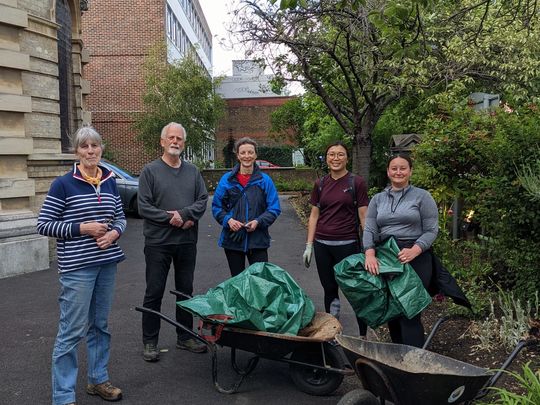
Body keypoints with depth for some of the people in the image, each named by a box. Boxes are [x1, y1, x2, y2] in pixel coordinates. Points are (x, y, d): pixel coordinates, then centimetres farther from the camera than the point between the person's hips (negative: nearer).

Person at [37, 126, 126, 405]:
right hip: (77, 266, -5)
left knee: (100, 325, 16)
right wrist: (81, 228, -16)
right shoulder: (63, 184, -8)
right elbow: (43, 225, -7)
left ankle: (98, 380, 33)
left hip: (107, 263, 5)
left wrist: (114, 232, -6)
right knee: (72, 330, -1)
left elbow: (120, 217, 16)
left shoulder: (110, 182, 7)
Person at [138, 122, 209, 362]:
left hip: (187, 242, 4)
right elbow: (144, 207, -9)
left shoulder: (192, 171, 10)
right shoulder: (150, 171, -3)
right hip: (158, 242, -4)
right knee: (154, 293, 4)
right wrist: (170, 219, -15)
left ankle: (185, 337, 28)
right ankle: (150, 342, 18)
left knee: (186, 291, 14)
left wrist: (185, 214, -13)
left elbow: (203, 200, 3)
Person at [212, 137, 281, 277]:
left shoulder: (265, 180, -1)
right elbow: (216, 206, 4)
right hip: (232, 239, 1)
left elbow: (274, 209, -1)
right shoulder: (227, 179, 1)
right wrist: (228, 220, -14)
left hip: (258, 240, -1)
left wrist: (258, 221, -17)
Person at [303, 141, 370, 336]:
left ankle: (363, 336, 16)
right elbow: (314, 215, 10)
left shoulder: (356, 182, -4)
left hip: (347, 245, -4)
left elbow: (363, 216, -4)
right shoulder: (320, 184, 7)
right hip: (322, 245, 4)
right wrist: (309, 245, 6)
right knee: (329, 290, 13)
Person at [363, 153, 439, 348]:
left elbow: (431, 230, -3)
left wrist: (414, 250, -19)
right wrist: (370, 254, -14)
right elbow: (369, 229, 3)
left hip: (415, 259, -4)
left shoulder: (422, 197, 3)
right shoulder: (377, 199, 13)